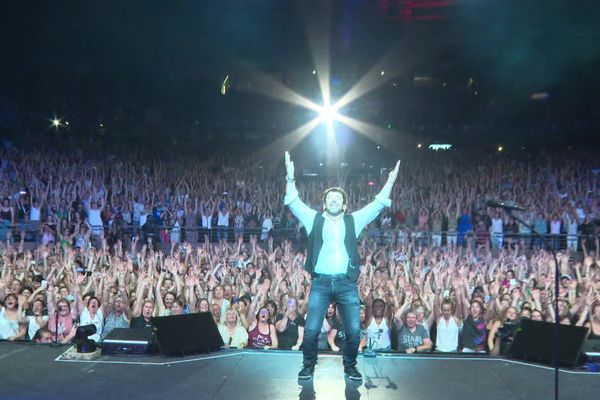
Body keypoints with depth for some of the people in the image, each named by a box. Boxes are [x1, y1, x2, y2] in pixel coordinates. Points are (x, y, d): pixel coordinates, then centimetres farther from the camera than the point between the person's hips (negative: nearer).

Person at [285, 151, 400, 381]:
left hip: (347, 284, 1)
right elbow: (293, 203, 4)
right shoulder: (314, 219, 11)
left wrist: (390, 182, 4)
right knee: (311, 330, -5)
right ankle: (309, 366, 18)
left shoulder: (353, 221, 13)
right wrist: (290, 178, -8)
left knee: (354, 331, -1)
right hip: (320, 283, -1)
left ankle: (350, 366, 22)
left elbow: (377, 205, 11)